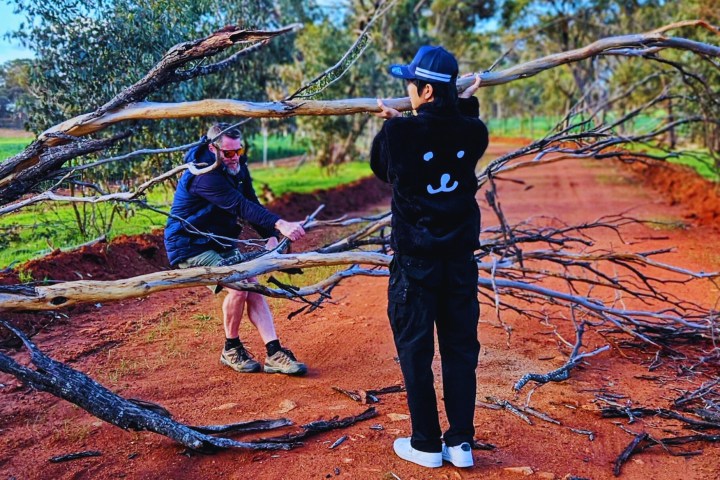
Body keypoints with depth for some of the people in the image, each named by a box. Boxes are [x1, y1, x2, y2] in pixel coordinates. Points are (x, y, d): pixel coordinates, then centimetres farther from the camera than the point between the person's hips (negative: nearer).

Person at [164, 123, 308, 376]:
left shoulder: (236, 166, 0)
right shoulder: (204, 175, -27)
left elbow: (251, 204, 0)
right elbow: (242, 207, -38)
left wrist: (270, 237, -16)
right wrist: (281, 225, -49)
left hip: (219, 242, 8)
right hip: (189, 247, -8)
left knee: (254, 289, -6)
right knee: (238, 286, -24)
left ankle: (274, 354, -5)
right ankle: (231, 350, -2)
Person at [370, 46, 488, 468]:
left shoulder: (398, 133, -15)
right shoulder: (473, 132, -4)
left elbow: (379, 166, 6)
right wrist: (468, 103, 26)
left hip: (415, 260, -4)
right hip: (461, 259, 4)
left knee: (415, 351, 9)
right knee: (461, 349, 12)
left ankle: (426, 445, 19)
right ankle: (461, 442, 20)